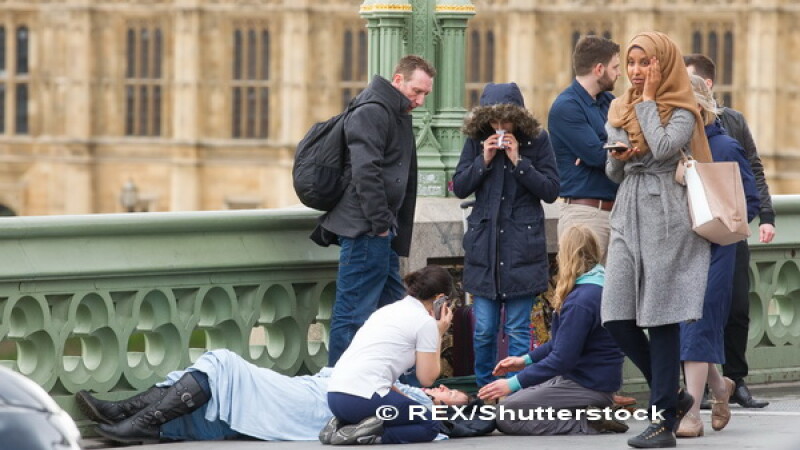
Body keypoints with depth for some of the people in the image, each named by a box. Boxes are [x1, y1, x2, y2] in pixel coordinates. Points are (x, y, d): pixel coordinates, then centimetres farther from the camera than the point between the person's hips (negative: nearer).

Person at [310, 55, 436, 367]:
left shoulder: (398, 117, 21)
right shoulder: (371, 113, -12)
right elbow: (365, 172, -22)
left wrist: (396, 235, 19)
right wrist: (380, 224, -21)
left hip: (380, 235, 11)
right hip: (365, 228, -11)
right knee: (354, 314, -9)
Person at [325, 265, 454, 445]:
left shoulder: (388, 310, 23)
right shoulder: (425, 322, -1)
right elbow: (427, 378, 3)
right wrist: (439, 333, 12)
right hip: (364, 399, -8)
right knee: (429, 426, 12)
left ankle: (341, 427, 5)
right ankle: (366, 434, -10)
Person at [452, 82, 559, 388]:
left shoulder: (536, 141, -1)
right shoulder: (476, 141, 5)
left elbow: (551, 191, -4)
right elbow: (459, 188, 4)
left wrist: (518, 161, -13)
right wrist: (484, 160, -10)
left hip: (522, 245, -2)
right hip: (484, 244, 2)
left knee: (517, 330, -2)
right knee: (484, 330, 3)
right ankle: (484, 392, 17)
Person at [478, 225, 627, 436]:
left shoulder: (581, 301, -22)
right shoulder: (601, 283, 10)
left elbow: (562, 359, -22)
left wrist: (514, 383, -16)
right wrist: (526, 360, 18)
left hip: (587, 385, -10)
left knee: (506, 416, -13)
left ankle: (586, 424, -14)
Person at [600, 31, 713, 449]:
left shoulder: (682, 110, -2)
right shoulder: (620, 109, 15)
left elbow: (662, 147, -20)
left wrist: (648, 100, -8)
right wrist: (618, 158, -3)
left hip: (666, 215, -6)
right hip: (627, 214, 6)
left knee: (661, 318, -6)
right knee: (617, 319, -3)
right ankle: (672, 394, 15)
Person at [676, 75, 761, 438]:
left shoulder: (725, 148, -5)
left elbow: (751, 202, -1)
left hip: (712, 251, -4)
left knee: (699, 325, -7)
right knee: (679, 325, 8)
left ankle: (691, 412, -6)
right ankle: (718, 386, 32)